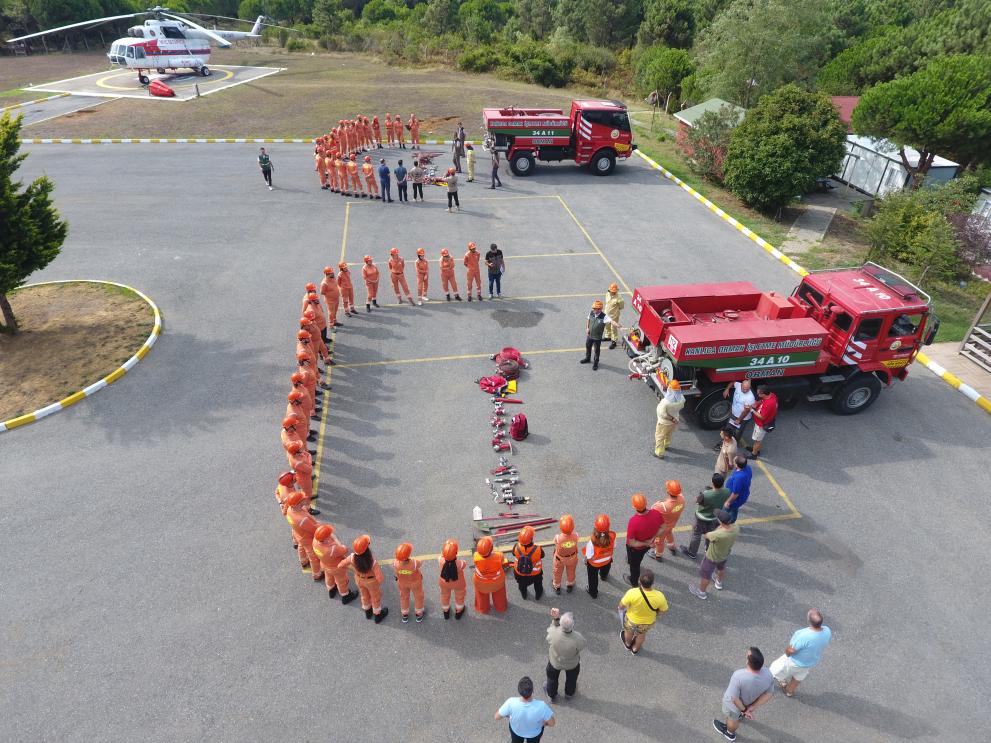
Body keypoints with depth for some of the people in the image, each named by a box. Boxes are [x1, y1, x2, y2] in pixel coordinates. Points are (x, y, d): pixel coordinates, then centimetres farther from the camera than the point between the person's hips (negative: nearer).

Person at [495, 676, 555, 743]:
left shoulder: (511, 703, -39)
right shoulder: (541, 706, -41)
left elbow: (497, 717, -21)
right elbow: (552, 723, -23)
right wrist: (544, 723, -2)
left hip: (516, 730, 1)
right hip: (534, 733, 0)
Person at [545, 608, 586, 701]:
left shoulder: (553, 633, -42)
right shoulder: (577, 638, -43)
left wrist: (555, 619, -24)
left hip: (554, 662, 1)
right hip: (572, 664, 0)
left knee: (552, 678, 34)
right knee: (571, 678, 35)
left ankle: (552, 695, 61)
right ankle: (569, 694, 63)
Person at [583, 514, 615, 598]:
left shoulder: (593, 540, -43)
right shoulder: (612, 535, -33)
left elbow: (589, 556, -29)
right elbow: (614, 546, -11)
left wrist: (585, 560, -6)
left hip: (594, 563, -3)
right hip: (607, 560, 3)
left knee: (593, 578, 28)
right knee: (604, 571, 39)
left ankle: (593, 593, 54)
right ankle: (603, 576, 73)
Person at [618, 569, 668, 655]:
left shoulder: (632, 593, -40)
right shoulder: (659, 596, -36)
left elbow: (621, 607, -22)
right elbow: (663, 611, -14)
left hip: (632, 619, -1)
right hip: (648, 622, 1)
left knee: (629, 632, 34)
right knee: (641, 635, 35)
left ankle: (628, 644, 64)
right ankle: (635, 649, 63)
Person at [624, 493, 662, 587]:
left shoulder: (633, 522, -43)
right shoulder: (656, 513, -31)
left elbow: (631, 543, -31)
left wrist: (645, 543, -18)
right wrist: (652, 538, -7)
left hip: (635, 547, -4)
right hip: (648, 545, 4)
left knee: (634, 564, 28)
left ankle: (633, 581, 55)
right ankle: (631, 559, 69)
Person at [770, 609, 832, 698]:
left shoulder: (804, 636, -44)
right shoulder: (827, 631, -28)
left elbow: (790, 650, -29)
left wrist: (787, 652, -6)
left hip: (796, 662, -6)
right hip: (813, 661, 6)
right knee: (799, 676, 33)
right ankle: (790, 691, 58)